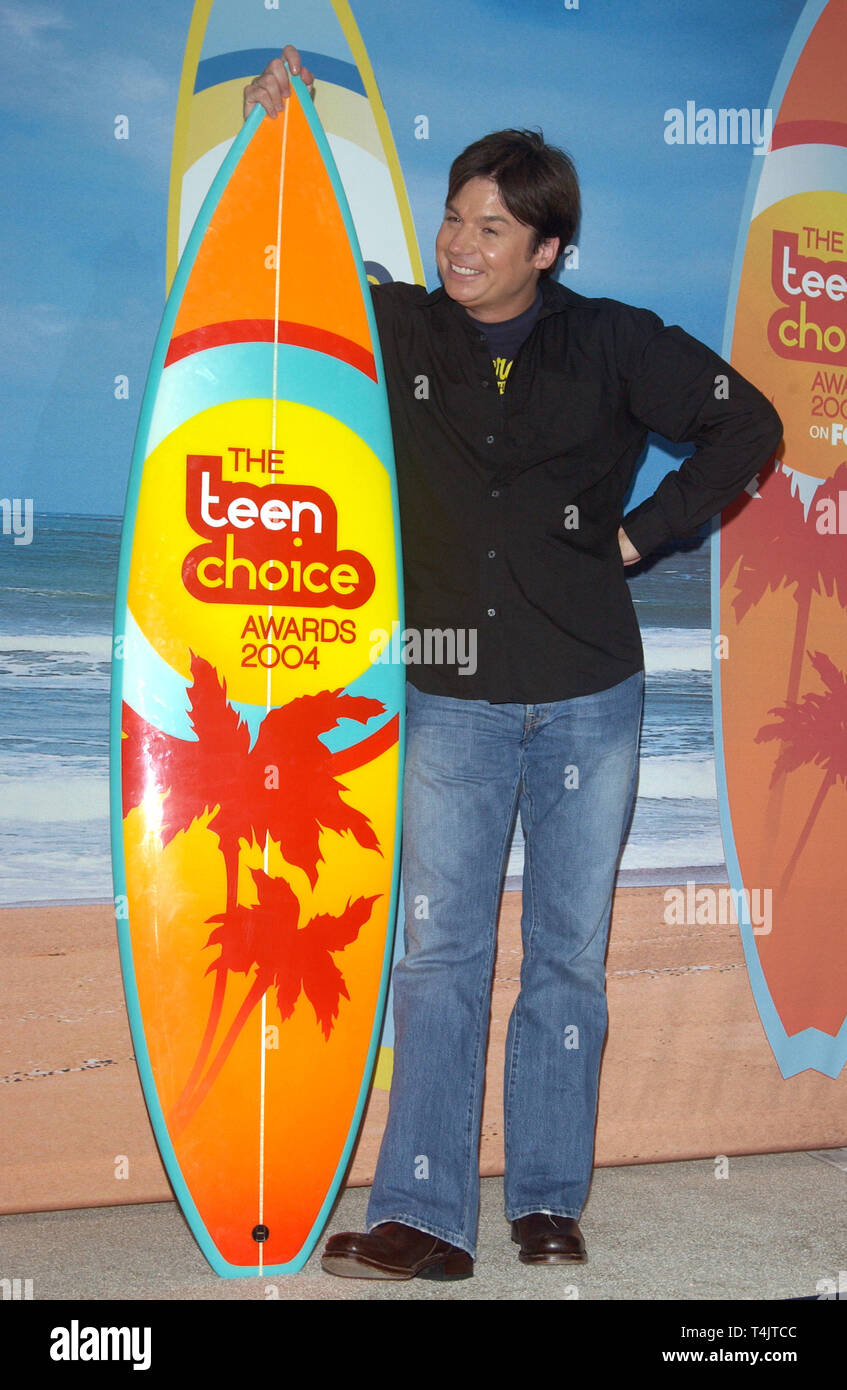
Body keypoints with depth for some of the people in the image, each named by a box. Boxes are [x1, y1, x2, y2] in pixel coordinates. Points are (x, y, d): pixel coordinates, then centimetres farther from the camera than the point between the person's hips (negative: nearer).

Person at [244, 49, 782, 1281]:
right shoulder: (396, 331, 2)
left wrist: (640, 532, 0)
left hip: (590, 697, 0)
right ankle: (423, 1220, -1)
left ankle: (550, 1204, 17)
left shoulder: (610, 344, -1)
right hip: (456, 703, 1)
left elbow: (746, 425, 6)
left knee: (568, 955, 7)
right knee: (439, 955, -4)